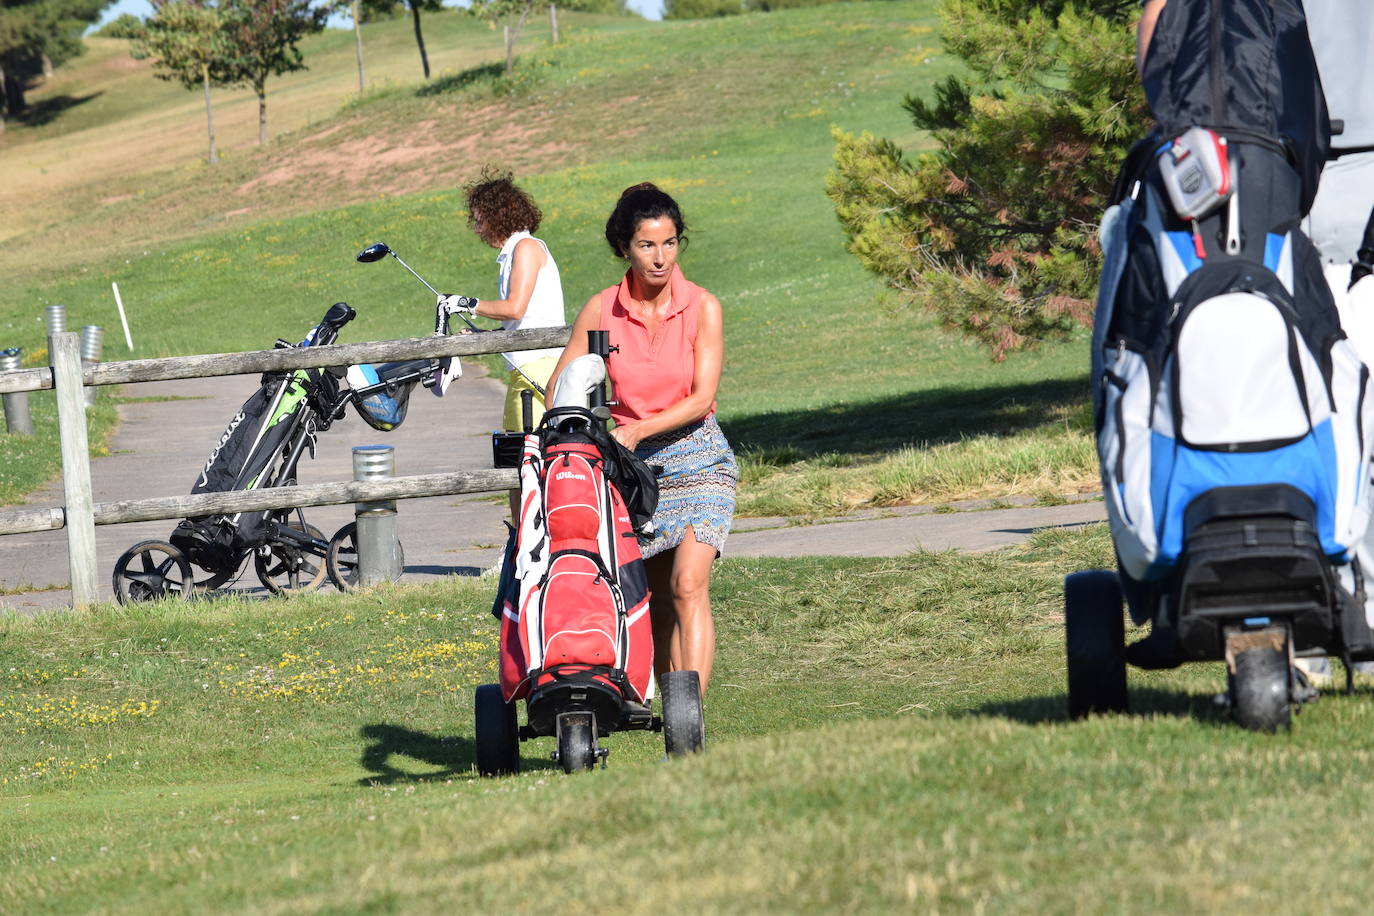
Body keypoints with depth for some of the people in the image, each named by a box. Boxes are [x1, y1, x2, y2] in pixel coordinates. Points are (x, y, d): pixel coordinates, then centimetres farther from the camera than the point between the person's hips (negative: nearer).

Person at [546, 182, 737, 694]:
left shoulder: (702, 308, -6)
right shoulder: (601, 310, 0)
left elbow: (702, 398, -11)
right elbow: (561, 384, 6)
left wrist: (638, 430, -22)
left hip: (697, 460, -3)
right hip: (628, 463, 3)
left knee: (687, 585, -18)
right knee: (656, 598, 4)